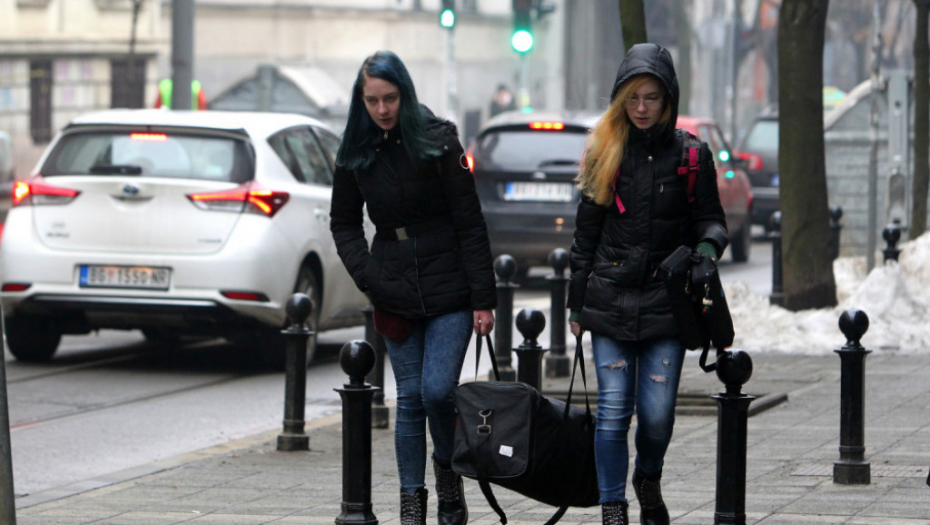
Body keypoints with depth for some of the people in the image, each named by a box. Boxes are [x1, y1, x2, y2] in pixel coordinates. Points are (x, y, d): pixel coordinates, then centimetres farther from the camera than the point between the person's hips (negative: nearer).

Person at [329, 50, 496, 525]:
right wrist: (368, 276, -1)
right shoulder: (356, 153, 4)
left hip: (449, 290, -3)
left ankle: (448, 468, 16)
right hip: (395, 297, 3)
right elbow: (344, 224, 16)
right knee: (410, 398, 3)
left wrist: (483, 299, -9)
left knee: (437, 391, -12)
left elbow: (470, 224, -5)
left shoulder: (438, 141, -6)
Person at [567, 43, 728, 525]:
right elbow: (586, 232, 11)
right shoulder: (605, 153, 7)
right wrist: (577, 302, 11)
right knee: (613, 410, -4)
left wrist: (707, 246, -16)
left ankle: (648, 480, 28)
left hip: (666, 300, -1)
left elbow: (710, 220, 9)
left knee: (657, 412, -2)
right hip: (610, 300, 1)